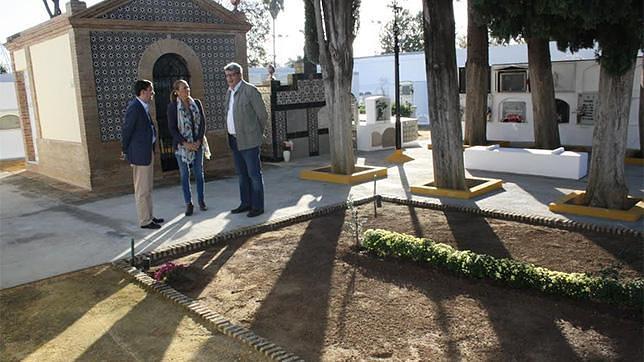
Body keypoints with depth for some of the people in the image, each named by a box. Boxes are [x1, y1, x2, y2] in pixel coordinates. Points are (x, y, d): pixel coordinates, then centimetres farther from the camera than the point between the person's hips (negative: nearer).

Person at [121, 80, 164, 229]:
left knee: (147, 188, 17)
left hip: (148, 152, 9)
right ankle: (145, 221, 8)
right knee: (142, 190, 0)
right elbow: (126, 130, -14)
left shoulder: (143, 106, 10)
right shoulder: (134, 107, -18)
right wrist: (125, 151, -3)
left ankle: (148, 216, 28)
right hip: (140, 153, -9)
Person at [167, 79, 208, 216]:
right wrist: (185, 143, -14)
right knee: (184, 174, 4)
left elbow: (202, 123, 2)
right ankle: (188, 203, 12)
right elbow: (172, 128, -7)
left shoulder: (197, 103, 3)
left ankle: (201, 200, 21)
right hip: (182, 145, -2)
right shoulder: (172, 107, -5)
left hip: (197, 144, 3)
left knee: (199, 172, 9)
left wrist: (199, 141, -8)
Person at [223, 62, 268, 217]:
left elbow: (263, 114, -8)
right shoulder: (229, 92, 13)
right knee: (242, 174, 14)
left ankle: (258, 206, 5)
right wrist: (231, 134, 16)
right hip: (234, 140, 8)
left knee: (254, 174, -2)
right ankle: (246, 203, 24)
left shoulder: (250, 90, -11)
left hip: (248, 140, -8)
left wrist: (257, 134, 2)